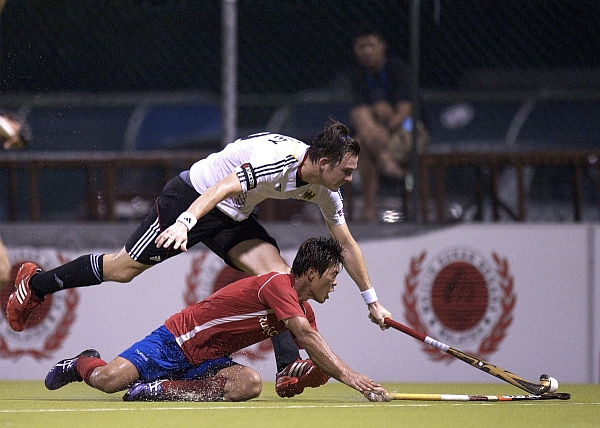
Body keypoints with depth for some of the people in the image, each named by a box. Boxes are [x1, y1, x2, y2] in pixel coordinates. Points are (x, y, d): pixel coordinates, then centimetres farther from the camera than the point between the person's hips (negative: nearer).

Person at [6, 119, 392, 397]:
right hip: (193, 198, -7)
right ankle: (35, 283, 21)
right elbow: (222, 188, -39)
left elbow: (347, 245, 5)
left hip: (234, 219, 7)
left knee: (280, 275, -15)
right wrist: (185, 222, -53)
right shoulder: (277, 159, -32)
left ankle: (289, 369, -20)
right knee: (124, 268, 0)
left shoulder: (325, 189, -6)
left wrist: (372, 299, 6)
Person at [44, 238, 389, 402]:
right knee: (108, 380, -22)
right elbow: (306, 336, -31)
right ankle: (84, 363, 16)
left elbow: (319, 357, 11)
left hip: (206, 360, 8)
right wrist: (348, 375, -34)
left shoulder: (303, 309, 10)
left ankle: (161, 389, -13)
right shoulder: (278, 285, -19)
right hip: (175, 342, -8)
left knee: (250, 384, -24)